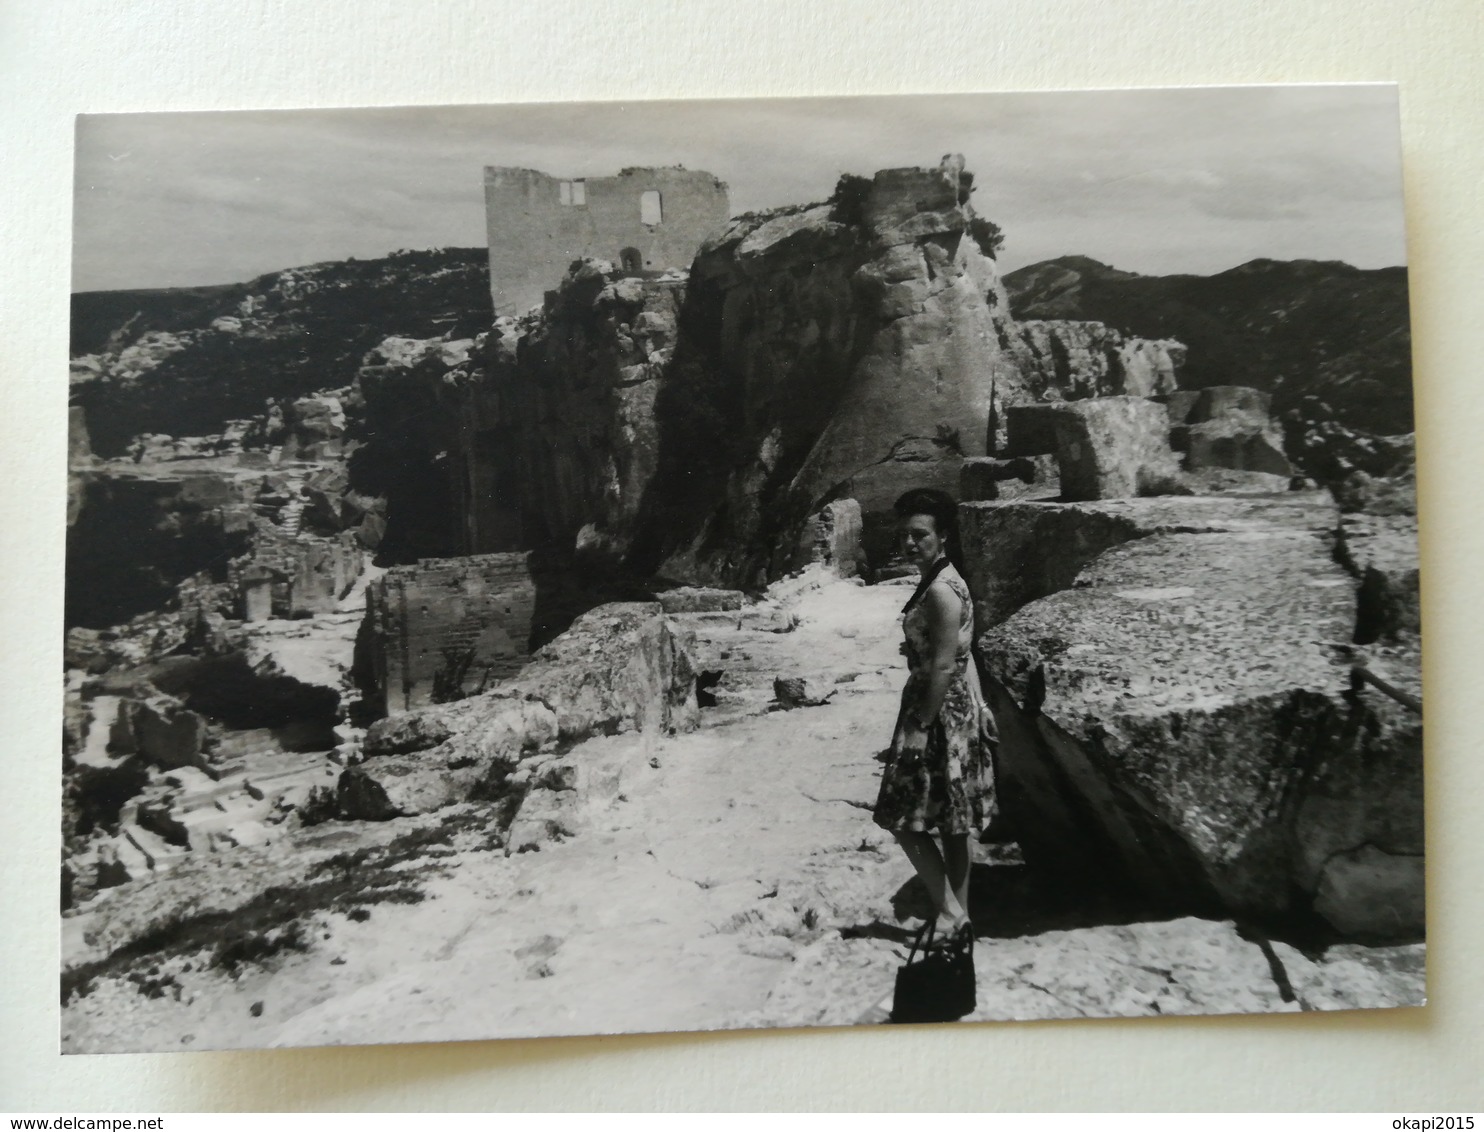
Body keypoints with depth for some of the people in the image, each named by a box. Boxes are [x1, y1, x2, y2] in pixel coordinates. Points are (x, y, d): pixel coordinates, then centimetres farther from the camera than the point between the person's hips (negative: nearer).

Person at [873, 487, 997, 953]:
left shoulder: (941, 590, -21)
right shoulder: (941, 582, 10)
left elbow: (943, 668, -23)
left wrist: (919, 727, -19)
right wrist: (979, 708, 20)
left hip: (942, 714, -10)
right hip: (955, 711, 10)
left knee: (908, 821, 2)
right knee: (951, 825, 16)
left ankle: (952, 915, 9)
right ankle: (958, 918, 26)